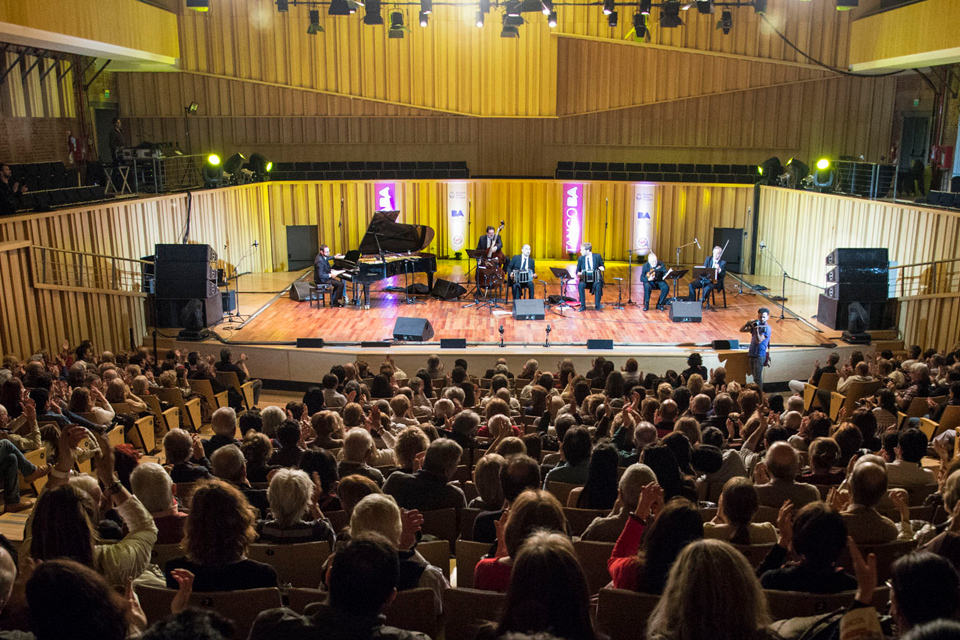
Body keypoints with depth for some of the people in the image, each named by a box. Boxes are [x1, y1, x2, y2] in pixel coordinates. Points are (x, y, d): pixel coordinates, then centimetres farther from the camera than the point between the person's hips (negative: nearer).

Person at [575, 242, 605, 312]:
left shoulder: (597, 256, 4)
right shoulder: (580, 258, 8)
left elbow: (602, 266, 12)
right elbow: (577, 270, 12)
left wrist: (601, 268, -12)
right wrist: (579, 273, -12)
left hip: (595, 278, -2)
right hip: (585, 279, 2)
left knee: (597, 285, -36)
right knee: (581, 285, -32)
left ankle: (597, 305, -23)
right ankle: (583, 306, -23)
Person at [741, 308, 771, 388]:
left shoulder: (766, 328, -12)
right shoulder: (755, 324, 9)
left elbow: (759, 340, -21)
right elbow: (741, 330, 10)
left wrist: (756, 329, -30)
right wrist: (748, 324, -8)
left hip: (759, 355, -7)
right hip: (751, 354, 7)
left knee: (757, 377, -5)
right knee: (754, 375, 15)